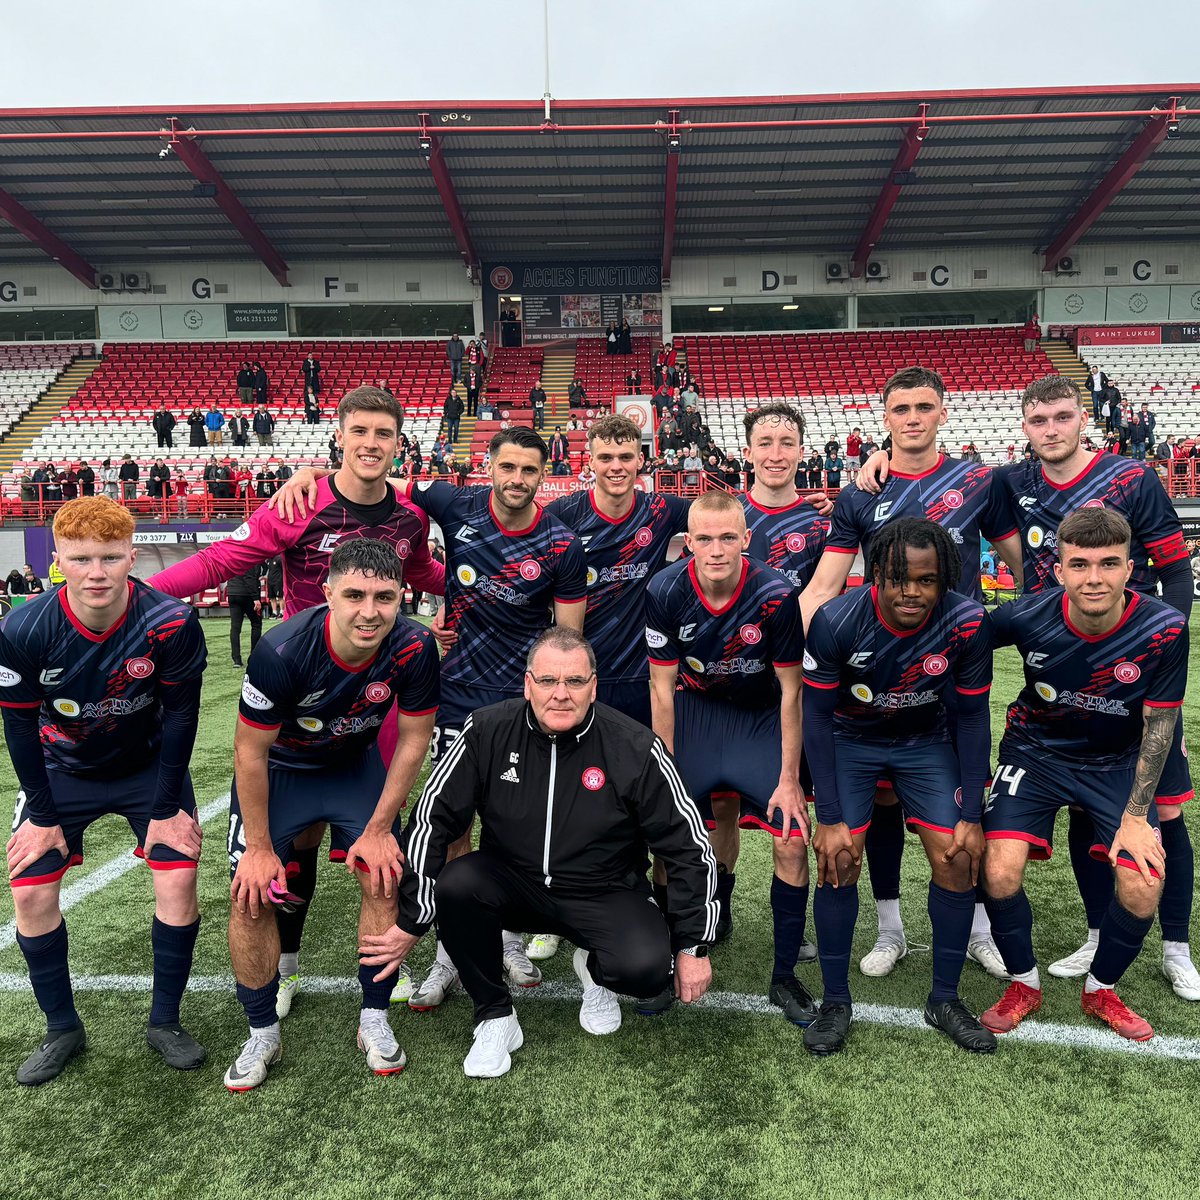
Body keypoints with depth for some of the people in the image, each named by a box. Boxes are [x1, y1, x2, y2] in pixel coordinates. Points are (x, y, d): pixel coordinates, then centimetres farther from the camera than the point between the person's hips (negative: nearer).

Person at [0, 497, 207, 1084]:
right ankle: (62, 1029, 21)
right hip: (62, 771, 2)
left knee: (178, 879, -10)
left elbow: (179, 717, -18)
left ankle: (165, 1022, 11)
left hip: (149, 766, -1)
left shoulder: (171, 623, -29)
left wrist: (166, 809, -13)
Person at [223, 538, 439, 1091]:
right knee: (250, 896, -7)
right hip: (277, 768, -1)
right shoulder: (281, 652, -35)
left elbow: (413, 740, -13)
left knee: (385, 881, -8)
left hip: (354, 766, 2)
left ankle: (374, 1020, 14)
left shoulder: (414, 648, -29)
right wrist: (259, 847, -12)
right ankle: (262, 1035, 15)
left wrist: (378, 830, -9)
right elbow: (251, 753, -20)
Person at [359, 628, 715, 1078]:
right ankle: (495, 1018, -3)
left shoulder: (635, 749, -16)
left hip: (604, 894, -1)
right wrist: (411, 922, -10)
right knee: (454, 884, -29)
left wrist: (692, 947, -7)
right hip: (512, 884, 2)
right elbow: (431, 821, -8)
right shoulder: (487, 732, -13)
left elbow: (689, 847, -8)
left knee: (646, 969, -28)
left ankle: (595, 967, 12)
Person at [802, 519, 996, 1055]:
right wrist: (828, 819, -18)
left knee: (958, 859, -6)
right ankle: (835, 1001, 9)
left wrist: (971, 816, -9)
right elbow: (816, 715, -18)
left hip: (926, 740, 2)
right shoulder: (836, 622, -29)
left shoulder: (966, 622, -24)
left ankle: (945, 999, 16)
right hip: (849, 740, -2)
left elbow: (972, 717, -11)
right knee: (838, 860, -11)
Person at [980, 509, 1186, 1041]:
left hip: (1118, 763, 1)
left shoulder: (1163, 629, -22)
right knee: (1000, 875, -16)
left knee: (1142, 893, -11)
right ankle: (1024, 984, 14)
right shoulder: (1028, 617, -24)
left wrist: (1135, 817, -11)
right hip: (1036, 753, 0)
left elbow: (1158, 726, -10)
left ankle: (1101, 990, 21)